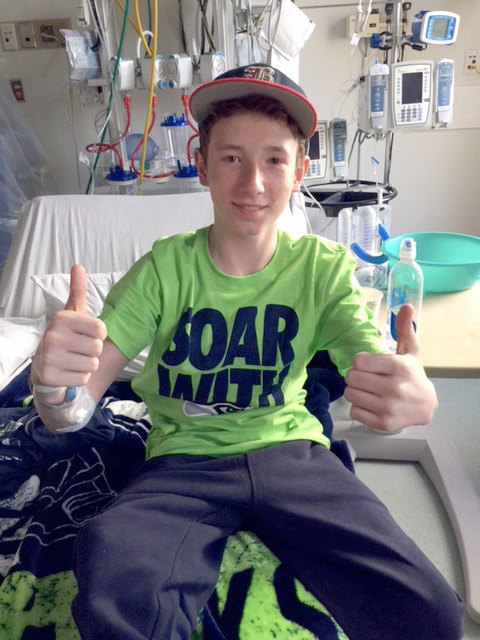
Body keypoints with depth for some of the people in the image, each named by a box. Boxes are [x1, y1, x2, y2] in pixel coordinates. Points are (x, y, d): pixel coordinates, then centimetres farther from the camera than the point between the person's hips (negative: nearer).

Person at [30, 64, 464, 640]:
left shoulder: (325, 267, -4)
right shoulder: (164, 269, -9)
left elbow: (375, 374, -15)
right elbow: (73, 412, -14)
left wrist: (416, 398, -40)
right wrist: (53, 382, -39)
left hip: (290, 451, 2)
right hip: (183, 462, -1)